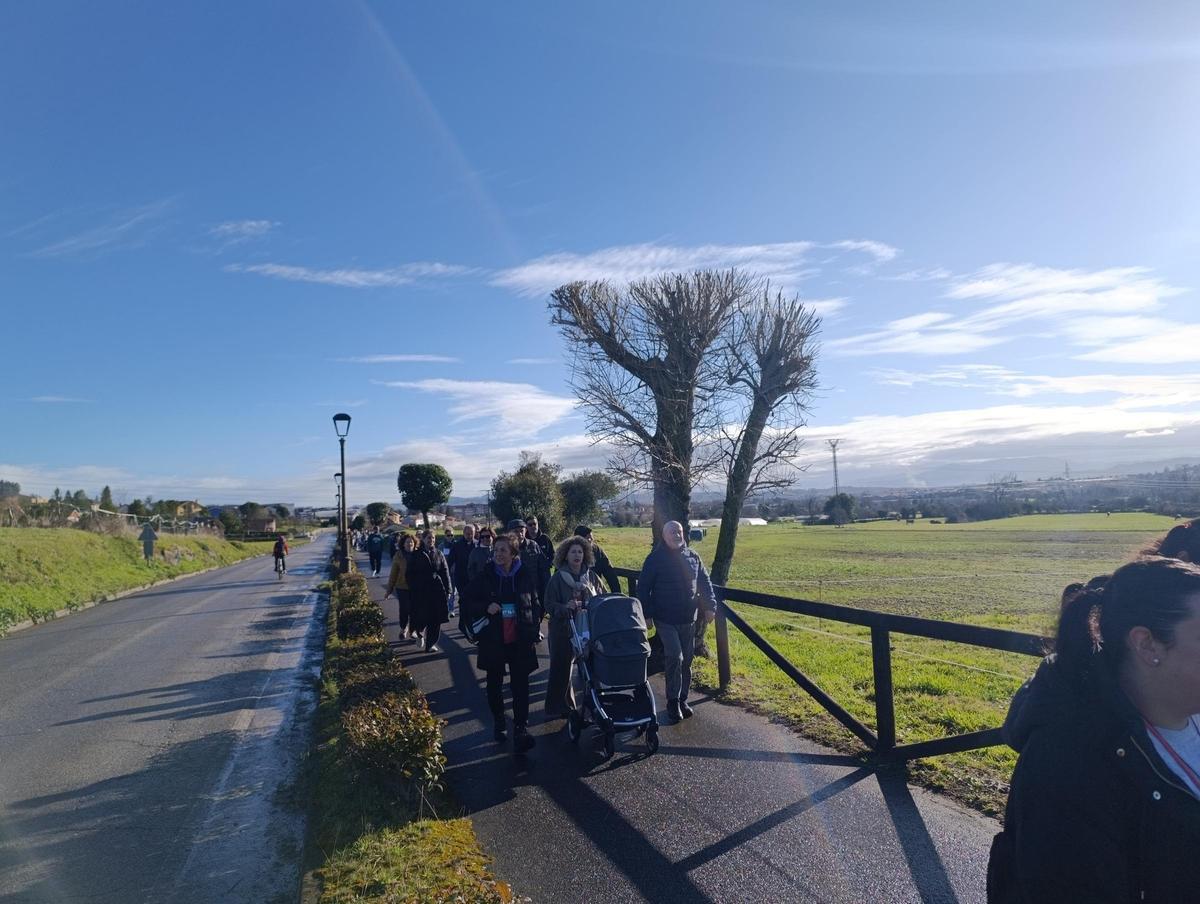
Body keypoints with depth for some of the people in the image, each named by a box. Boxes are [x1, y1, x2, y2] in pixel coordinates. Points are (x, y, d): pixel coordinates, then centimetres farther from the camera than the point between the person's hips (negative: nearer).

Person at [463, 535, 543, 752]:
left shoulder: (525, 575, -4)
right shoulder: (485, 576, -5)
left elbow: (535, 604, 5)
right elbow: (468, 602, 2)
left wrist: (534, 632, 1)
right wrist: (486, 607, -17)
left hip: (520, 640, -1)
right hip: (493, 640, 1)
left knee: (520, 685, -3)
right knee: (494, 684, 14)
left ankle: (521, 729, 4)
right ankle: (498, 723, 34)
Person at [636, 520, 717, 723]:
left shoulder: (692, 557, 6)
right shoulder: (655, 558, -7)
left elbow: (705, 583, 12)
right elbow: (643, 588, -6)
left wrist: (710, 606, 2)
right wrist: (646, 614, -10)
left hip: (688, 619, 5)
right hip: (665, 619, -5)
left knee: (686, 660, 11)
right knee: (675, 657, -14)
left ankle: (682, 700, 25)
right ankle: (673, 701, 2)